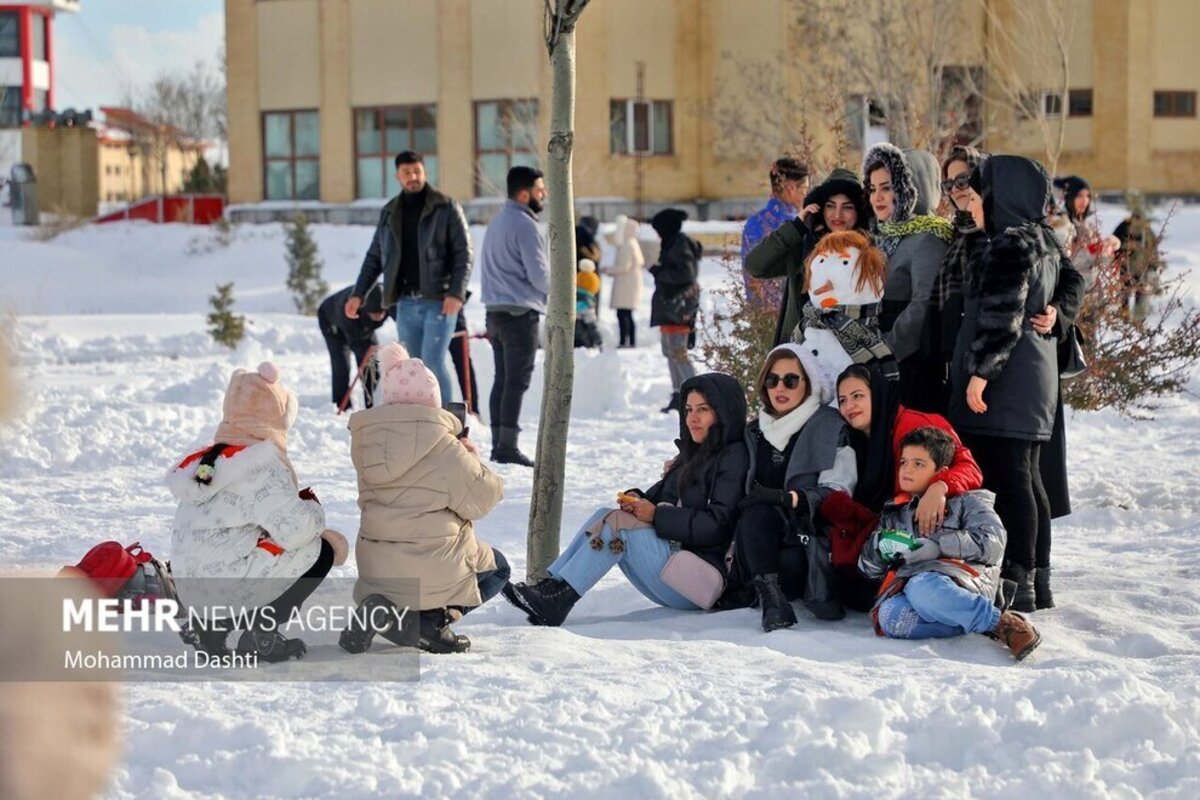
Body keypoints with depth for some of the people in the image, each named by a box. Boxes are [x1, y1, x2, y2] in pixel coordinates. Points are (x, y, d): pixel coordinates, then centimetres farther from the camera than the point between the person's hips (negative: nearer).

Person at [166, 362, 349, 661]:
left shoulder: (205, 460, 13)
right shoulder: (264, 465, -14)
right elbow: (293, 528, -21)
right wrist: (314, 510, 0)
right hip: (232, 588, -9)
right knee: (321, 551, 4)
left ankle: (212, 624, 15)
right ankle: (262, 632, -2)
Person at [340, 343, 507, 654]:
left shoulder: (367, 440, 3)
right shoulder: (442, 445, -14)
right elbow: (479, 499, -10)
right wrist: (471, 459, 9)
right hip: (434, 565, -6)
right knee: (496, 568, 25)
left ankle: (385, 610, 3)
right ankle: (430, 619, -5)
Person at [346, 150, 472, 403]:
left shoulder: (446, 208, -1)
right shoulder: (389, 213, 14)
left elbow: (463, 254, -5)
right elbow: (375, 257, 19)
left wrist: (456, 293, -17)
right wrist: (358, 294, 11)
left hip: (439, 300, -5)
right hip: (405, 302, 5)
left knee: (433, 361, -13)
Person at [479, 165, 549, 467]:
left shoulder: (497, 222, 17)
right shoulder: (524, 225, -13)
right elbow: (539, 275, -15)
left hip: (496, 310, 9)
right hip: (520, 312, -9)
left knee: (502, 379, 11)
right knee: (517, 381, -7)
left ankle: (498, 443, 12)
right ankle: (508, 446, -8)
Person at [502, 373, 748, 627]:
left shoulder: (734, 458, -6)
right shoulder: (691, 455, 22)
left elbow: (715, 525, -16)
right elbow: (661, 495, 16)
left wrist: (656, 515, -17)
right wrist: (638, 500, -7)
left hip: (703, 579, -8)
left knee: (619, 523, -22)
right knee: (604, 515, -8)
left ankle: (558, 599, -28)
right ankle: (549, 587, -21)